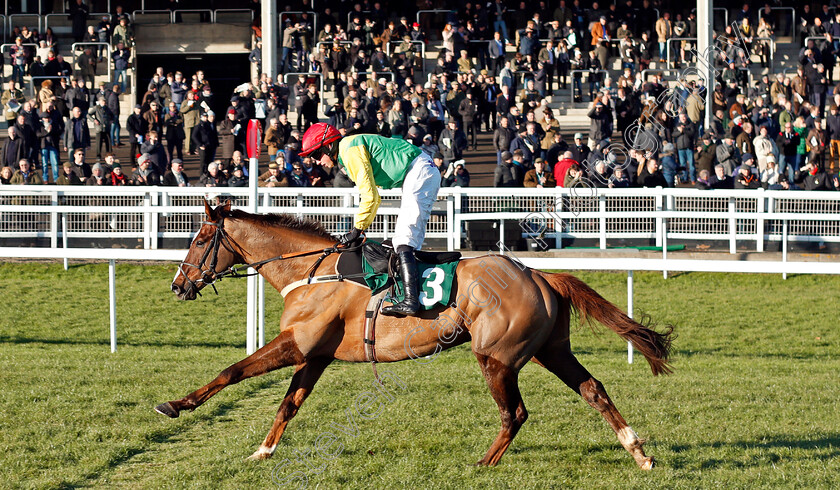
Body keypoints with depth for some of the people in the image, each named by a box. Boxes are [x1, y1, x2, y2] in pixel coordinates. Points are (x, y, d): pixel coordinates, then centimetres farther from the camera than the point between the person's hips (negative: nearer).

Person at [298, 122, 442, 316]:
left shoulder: (351, 149, -9)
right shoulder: (354, 147, 23)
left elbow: (369, 195, -14)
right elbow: (374, 197, 28)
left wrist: (357, 229, -5)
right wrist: (359, 229, 20)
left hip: (419, 173, -11)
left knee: (404, 238, -19)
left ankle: (411, 299, -31)